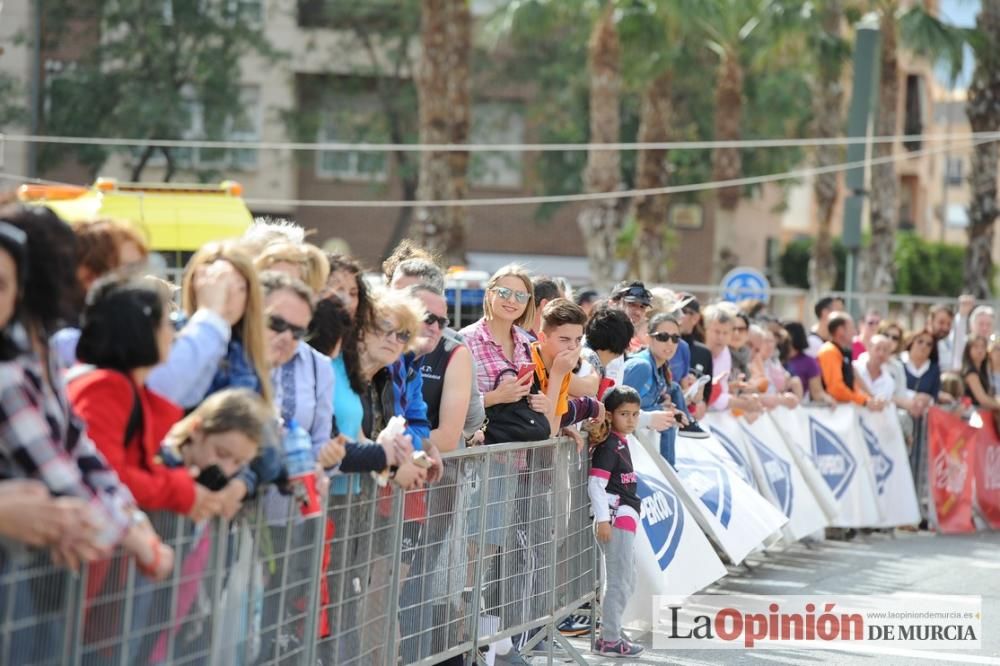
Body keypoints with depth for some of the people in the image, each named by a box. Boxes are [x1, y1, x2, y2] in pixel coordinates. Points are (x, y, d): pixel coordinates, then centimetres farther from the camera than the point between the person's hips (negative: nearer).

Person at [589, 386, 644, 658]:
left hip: (625, 521, 10)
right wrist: (603, 519, -24)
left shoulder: (622, 443, 14)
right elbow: (595, 484, -21)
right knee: (619, 583, -6)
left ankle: (612, 632, 28)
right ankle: (609, 640, 1)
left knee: (627, 582, 18)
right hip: (615, 521, -10)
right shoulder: (608, 446, -15)